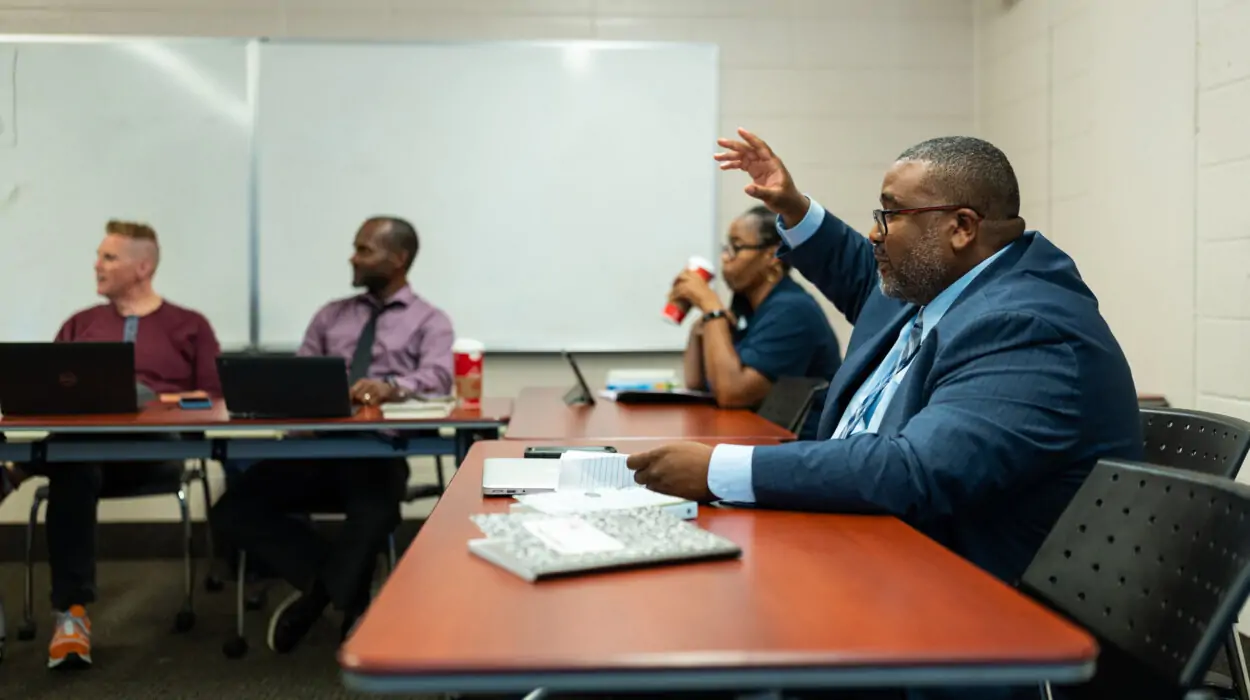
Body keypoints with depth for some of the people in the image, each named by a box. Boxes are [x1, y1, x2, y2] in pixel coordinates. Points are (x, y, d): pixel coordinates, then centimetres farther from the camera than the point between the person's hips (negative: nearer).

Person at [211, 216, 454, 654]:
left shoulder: (430, 322, 10)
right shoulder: (331, 315, 25)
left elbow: (437, 378, -9)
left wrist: (392, 387, -30)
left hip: (379, 451, -5)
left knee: (375, 514, -38)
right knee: (233, 509, -18)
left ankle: (320, 587, -8)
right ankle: (342, 589, -9)